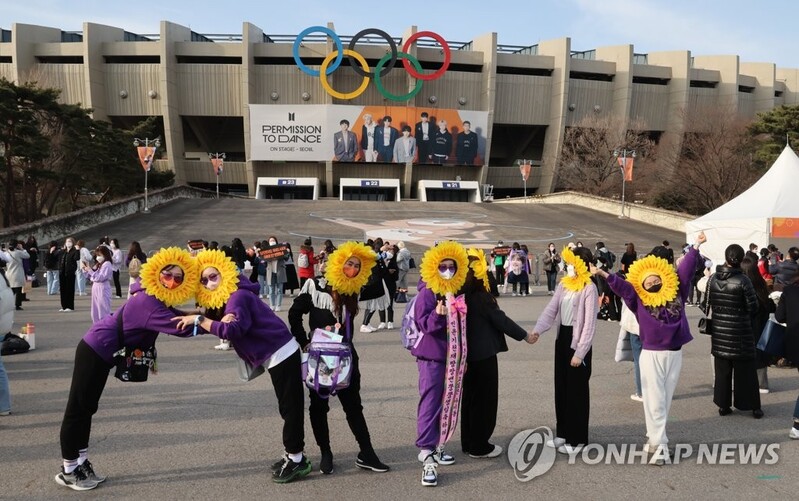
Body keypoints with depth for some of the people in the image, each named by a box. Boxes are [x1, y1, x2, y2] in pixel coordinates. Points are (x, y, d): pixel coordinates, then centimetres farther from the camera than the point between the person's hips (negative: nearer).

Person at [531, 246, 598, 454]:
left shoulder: (589, 288, -14)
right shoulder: (563, 284, 8)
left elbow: (590, 324, -16)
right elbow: (551, 310, 2)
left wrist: (580, 353, -18)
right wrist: (537, 330, -15)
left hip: (578, 341, -7)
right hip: (562, 338, 7)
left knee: (577, 391, 2)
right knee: (561, 388, 13)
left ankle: (577, 438, 13)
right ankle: (563, 433, 26)